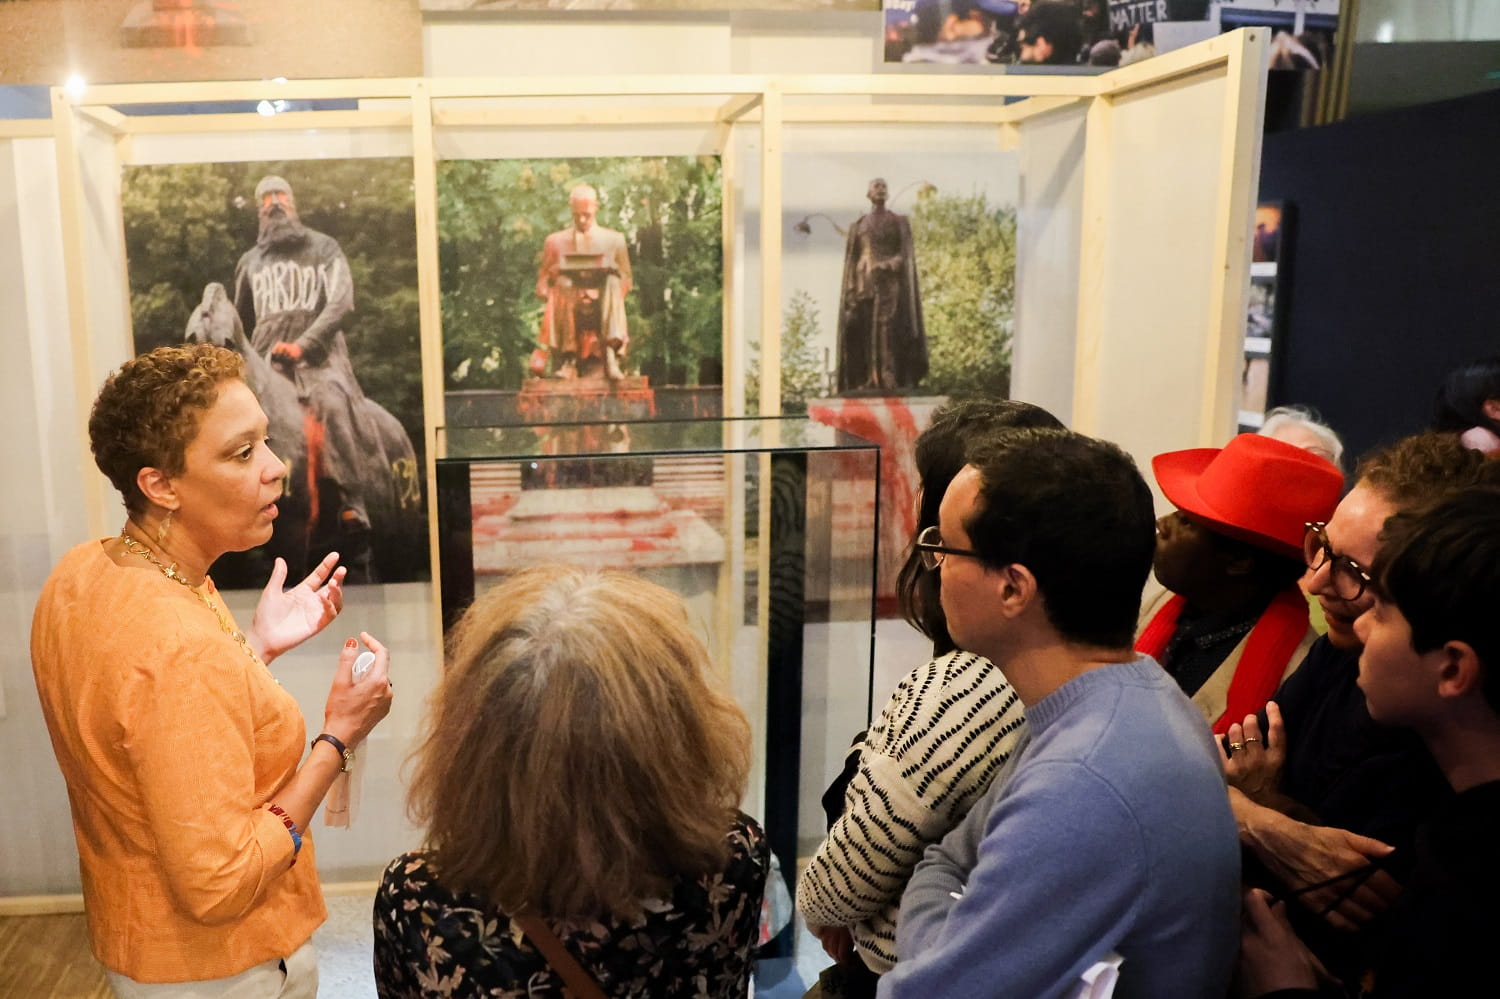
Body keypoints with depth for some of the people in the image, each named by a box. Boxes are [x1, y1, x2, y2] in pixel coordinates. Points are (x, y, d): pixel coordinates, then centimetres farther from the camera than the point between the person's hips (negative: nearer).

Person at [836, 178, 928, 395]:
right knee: (863, 333, -8)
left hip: (891, 282, -2)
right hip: (864, 282, 2)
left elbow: (906, 254, 1)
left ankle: (890, 382, -18)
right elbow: (851, 261, 10)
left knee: (889, 329, -15)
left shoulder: (900, 222, 10)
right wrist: (850, 292, -3)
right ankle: (866, 384, -8)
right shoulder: (857, 226, 15)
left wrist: (889, 265, -19)